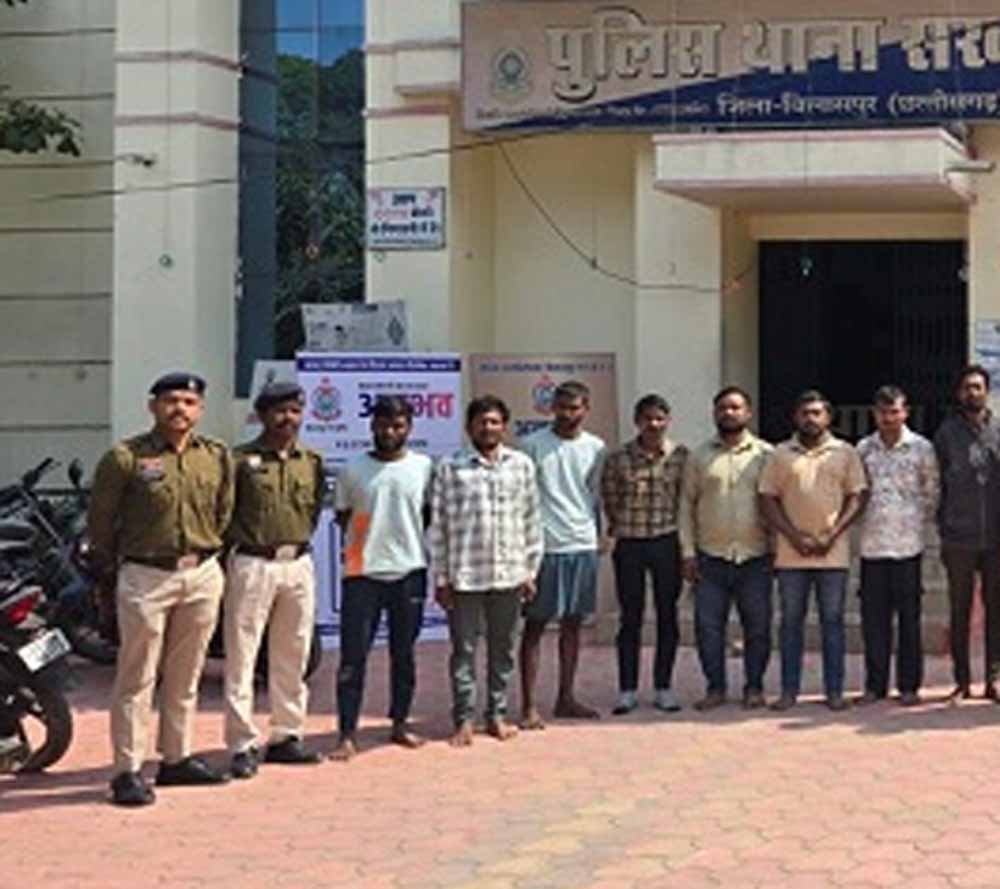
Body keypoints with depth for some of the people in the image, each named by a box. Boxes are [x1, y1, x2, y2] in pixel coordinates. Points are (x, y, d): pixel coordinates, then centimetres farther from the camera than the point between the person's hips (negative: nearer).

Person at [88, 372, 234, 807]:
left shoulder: (218, 457, 6)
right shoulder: (125, 457, -9)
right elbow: (100, 519, -1)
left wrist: (207, 553, 15)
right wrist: (114, 567, 5)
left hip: (202, 575, 5)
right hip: (146, 576, -5)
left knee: (185, 676, 14)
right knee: (137, 678, -2)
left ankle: (177, 759, 24)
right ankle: (128, 771, 2)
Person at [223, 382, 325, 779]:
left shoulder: (311, 462, 10)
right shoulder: (240, 459, -6)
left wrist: (301, 539, 9)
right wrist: (240, 541, -9)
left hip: (298, 565, 5)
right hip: (253, 564, -5)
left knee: (292, 656, 11)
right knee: (241, 656, -4)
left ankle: (286, 735, 22)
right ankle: (243, 745, 0)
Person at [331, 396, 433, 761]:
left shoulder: (423, 467, 4)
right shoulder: (353, 470, 1)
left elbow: (431, 515, 13)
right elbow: (343, 517, 9)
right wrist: (368, 541, 0)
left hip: (409, 570, 2)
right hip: (362, 572, -1)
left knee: (403, 653, 11)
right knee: (353, 656, -3)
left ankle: (400, 723, 24)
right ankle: (347, 734, 1)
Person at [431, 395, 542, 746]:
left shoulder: (521, 465, 7)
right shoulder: (450, 468, -1)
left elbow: (532, 521, 10)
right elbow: (438, 526, 0)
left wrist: (531, 570, 7)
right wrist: (441, 578, -3)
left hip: (509, 573, 2)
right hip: (464, 575, -2)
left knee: (503, 649, 10)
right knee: (463, 649, 2)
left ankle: (497, 714, 21)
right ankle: (464, 719, 10)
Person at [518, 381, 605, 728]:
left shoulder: (595, 448, 8)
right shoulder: (532, 445, -3)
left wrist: (598, 534, 12)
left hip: (583, 547, 4)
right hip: (544, 547, -4)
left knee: (573, 623, 10)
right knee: (535, 625, -1)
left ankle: (566, 698, 19)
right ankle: (529, 705, 2)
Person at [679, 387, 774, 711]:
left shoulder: (766, 454, 4)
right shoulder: (700, 456, 8)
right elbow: (686, 504, 8)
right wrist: (688, 551, 1)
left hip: (755, 558, -1)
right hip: (710, 559, 1)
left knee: (758, 626, 4)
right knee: (708, 625, 1)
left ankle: (754, 687, 16)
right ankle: (715, 687, 12)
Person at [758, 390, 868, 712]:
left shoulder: (845, 453, 7)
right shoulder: (781, 454, 7)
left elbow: (857, 497, 4)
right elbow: (767, 499, 4)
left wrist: (832, 534, -9)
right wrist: (795, 536, -7)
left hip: (833, 552, -1)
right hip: (791, 553, 1)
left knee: (832, 621, 2)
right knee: (790, 621, 4)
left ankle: (834, 690, 7)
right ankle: (789, 690, 10)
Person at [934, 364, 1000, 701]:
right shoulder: (947, 433, 3)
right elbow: (936, 484, 5)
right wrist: (943, 527, -1)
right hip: (959, 540, -1)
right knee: (960, 612, 5)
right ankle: (962, 681, 12)